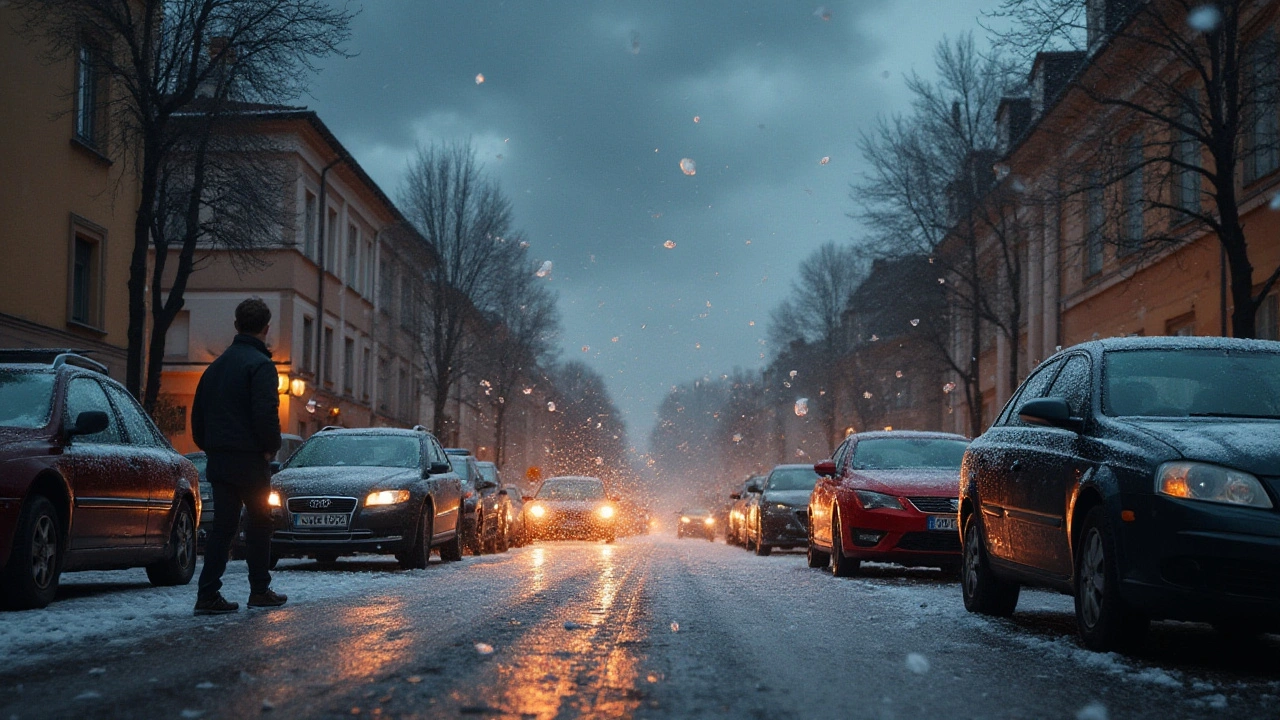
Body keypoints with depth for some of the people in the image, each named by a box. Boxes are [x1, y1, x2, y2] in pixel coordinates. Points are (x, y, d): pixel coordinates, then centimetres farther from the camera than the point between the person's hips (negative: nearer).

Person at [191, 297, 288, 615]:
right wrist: (271, 447, -7)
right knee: (259, 522, 7)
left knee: (223, 524, 6)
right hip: (249, 458, -7)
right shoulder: (260, 364, -11)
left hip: (218, 458, 7)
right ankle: (260, 590, 13)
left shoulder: (216, 365, 15)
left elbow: (197, 414, 17)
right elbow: (266, 413, -20)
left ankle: (208, 594, -1)